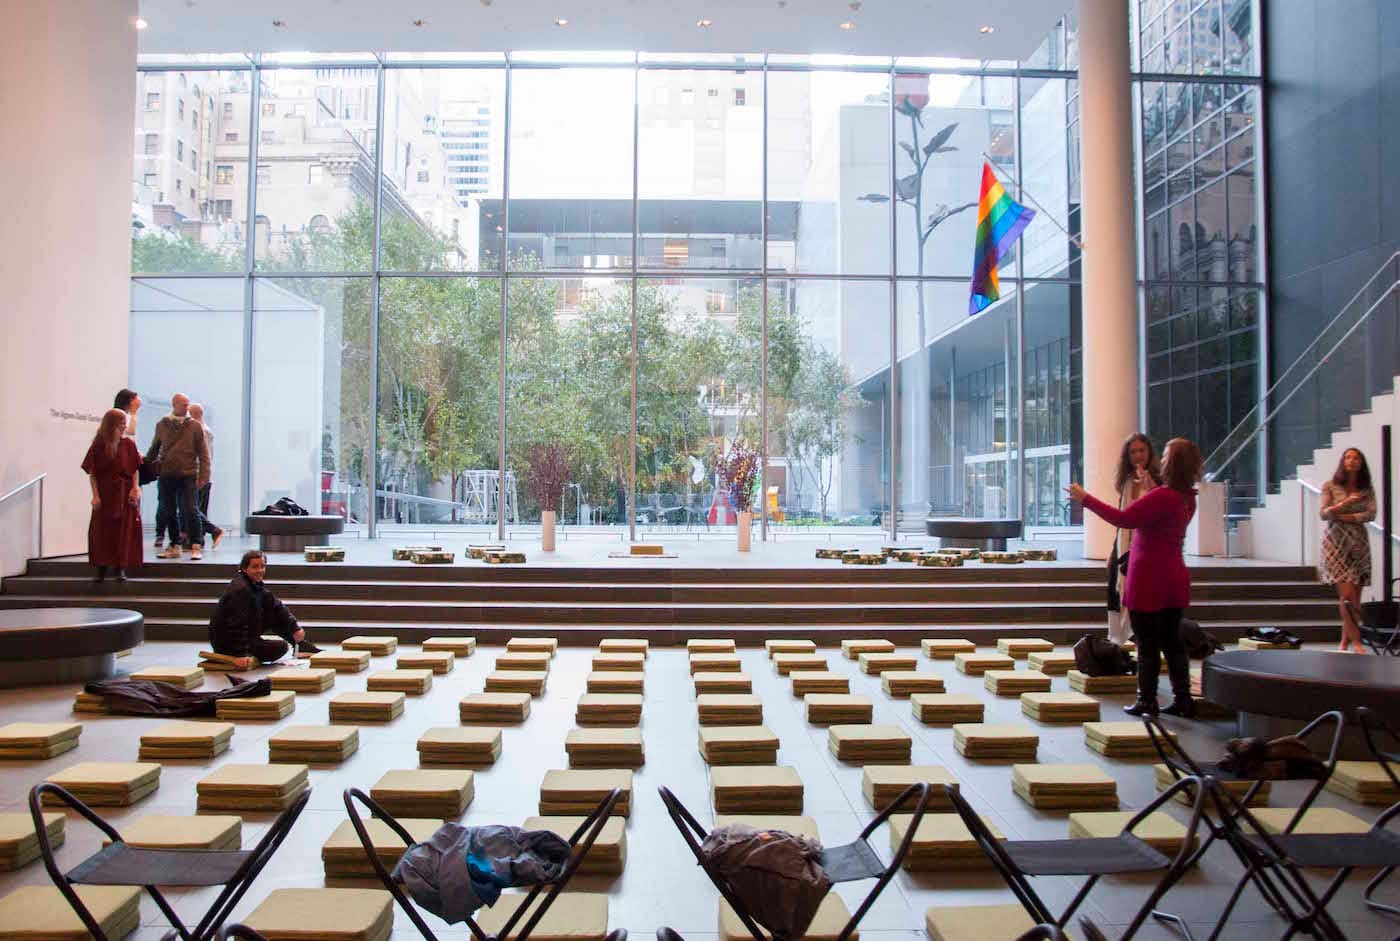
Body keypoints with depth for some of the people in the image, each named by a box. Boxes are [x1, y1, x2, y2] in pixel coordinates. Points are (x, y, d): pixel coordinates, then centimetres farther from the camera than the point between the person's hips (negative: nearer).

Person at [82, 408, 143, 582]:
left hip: (124, 494, 0)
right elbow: (92, 473, -1)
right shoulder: (98, 445, -3)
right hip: (104, 494, 0)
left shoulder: (129, 444, -1)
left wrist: (135, 488, -10)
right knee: (102, 530, 4)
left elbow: (135, 470, 2)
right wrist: (95, 495, -7)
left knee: (123, 530, 1)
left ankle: (120, 568, 9)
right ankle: (102, 568, 15)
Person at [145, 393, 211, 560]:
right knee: (168, 512, 8)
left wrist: (203, 476, -8)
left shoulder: (195, 426, 2)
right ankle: (174, 547, 17)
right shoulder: (161, 425, 9)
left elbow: (203, 453, 0)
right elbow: (154, 450, 19)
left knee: (191, 511, -8)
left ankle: (196, 547, -4)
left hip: (188, 475, -3)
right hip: (166, 476, 3)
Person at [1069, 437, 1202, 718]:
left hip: (1149, 581, -8)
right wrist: (1150, 488, 21)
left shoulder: (1163, 496, -22)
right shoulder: (1186, 497, 6)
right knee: (1172, 642, 14)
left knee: (1147, 645, 1)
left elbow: (1124, 518, -23)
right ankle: (1183, 701, 17)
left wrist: (1086, 499, -16)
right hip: (1174, 580, 8)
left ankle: (1147, 702, 8)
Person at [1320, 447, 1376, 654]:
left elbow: (1371, 514, -3)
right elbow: (1324, 513, -7)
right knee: (1347, 595, -11)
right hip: (1336, 543, -3)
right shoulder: (1330, 486, 2)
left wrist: (1344, 516, -11)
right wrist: (1345, 503, -22)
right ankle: (1357, 642, -8)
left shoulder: (1367, 489, 9)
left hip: (1359, 544, 3)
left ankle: (1345, 643, 9)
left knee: (1355, 598, 1)